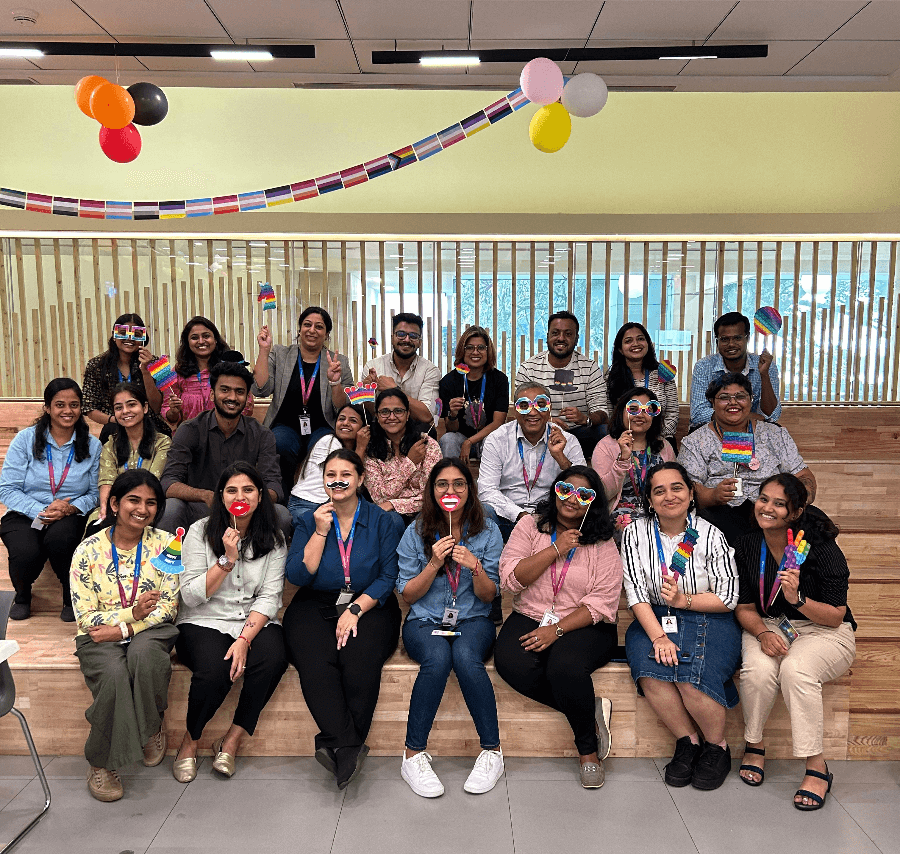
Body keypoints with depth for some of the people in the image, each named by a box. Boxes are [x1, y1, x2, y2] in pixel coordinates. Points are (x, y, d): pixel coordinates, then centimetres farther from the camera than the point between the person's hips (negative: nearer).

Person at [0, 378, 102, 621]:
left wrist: (72, 507, -19)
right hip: (24, 516, 0)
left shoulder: (92, 446, 4)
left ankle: (72, 598, -7)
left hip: (69, 518, 0)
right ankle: (22, 595, 8)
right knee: (27, 553, -32)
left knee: (59, 538, -36)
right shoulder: (25, 439, 0)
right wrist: (40, 511, -18)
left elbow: (95, 493, 3)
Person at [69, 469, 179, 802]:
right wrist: (132, 613, -21)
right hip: (100, 635, 0)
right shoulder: (89, 550, -1)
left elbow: (169, 605, -2)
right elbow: (85, 615, -3)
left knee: (143, 654, -34)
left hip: (150, 629, 0)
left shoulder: (163, 543, 1)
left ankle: (152, 728, -6)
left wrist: (125, 629, -16)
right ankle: (102, 763, -8)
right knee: (114, 673, -30)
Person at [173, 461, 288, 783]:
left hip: (255, 623, 2)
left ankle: (232, 741, -10)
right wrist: (228, 560, -17)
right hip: (204, 622, -2)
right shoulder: (200, 532, -1)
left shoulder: (273, 539, 3)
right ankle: (190, 742, -2)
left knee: (274, 658, -30)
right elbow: (190, 596, -6)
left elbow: (269, 597, -3)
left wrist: (245, 638, -17)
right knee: (214, 669, -31)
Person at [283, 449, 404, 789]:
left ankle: (337, 745, -20)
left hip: (368, 605, -1)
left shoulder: (383, 521, 5)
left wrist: (356, 609, -14)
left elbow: (388, 577, -2)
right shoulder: (310, 520, 10)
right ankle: (348, 747, -29)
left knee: (360, 658, -31)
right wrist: (321, 532, -7)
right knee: (315, 661, -29)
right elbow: (297, 575, 0)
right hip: (316, 605, 1)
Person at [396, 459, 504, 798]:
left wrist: (475, 566, -18)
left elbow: (488, 596, 2)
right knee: (438, 658, -34)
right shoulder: (416, 532, 3)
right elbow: (408, 595, 1)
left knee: (466, 657, -34)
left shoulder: (488, 531, 4)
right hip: (425, 621, 0)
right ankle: (414, 754, -20)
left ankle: (492, 751, -19)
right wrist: (433, 563, -14)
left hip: (473, 620, 0)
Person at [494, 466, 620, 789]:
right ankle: (591, 709, -9)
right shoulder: (531, 526, 6)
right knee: (510, 662, -29)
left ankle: (588, 748, -6)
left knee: (565, 666, -34)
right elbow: (511, 578, -5)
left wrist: (557, 629, -18)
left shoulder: (603, 544, 2)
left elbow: (601, 602, -7)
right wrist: (555, 550, -12)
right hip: (529, 618, 2)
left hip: (583, 626, -2)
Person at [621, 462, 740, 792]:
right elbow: (636, 593, -6)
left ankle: (717, 746, 1)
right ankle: (688, 741, -2)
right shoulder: (636, 533, 1)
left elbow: (728, 597, -1)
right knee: (652, 673, -28)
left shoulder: (709, 535, -2)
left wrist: (683, 600, -15)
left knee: (692, 677, -28)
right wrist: (658, 636, -19)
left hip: (707, 621, -1)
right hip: (653, 620, 2)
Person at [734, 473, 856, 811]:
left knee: (795, 669, -35)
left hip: (823, 631, -3)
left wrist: (797, 599, -30)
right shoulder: (747, 546, -3)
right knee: (758, 669, -30)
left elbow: (835, 616, -13)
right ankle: (754, 745, -3)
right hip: (768, 627, 3)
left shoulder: (822, 549, -15)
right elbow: (745, 607, 3)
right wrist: (762, 633, -18)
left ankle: (817, 766, -18)